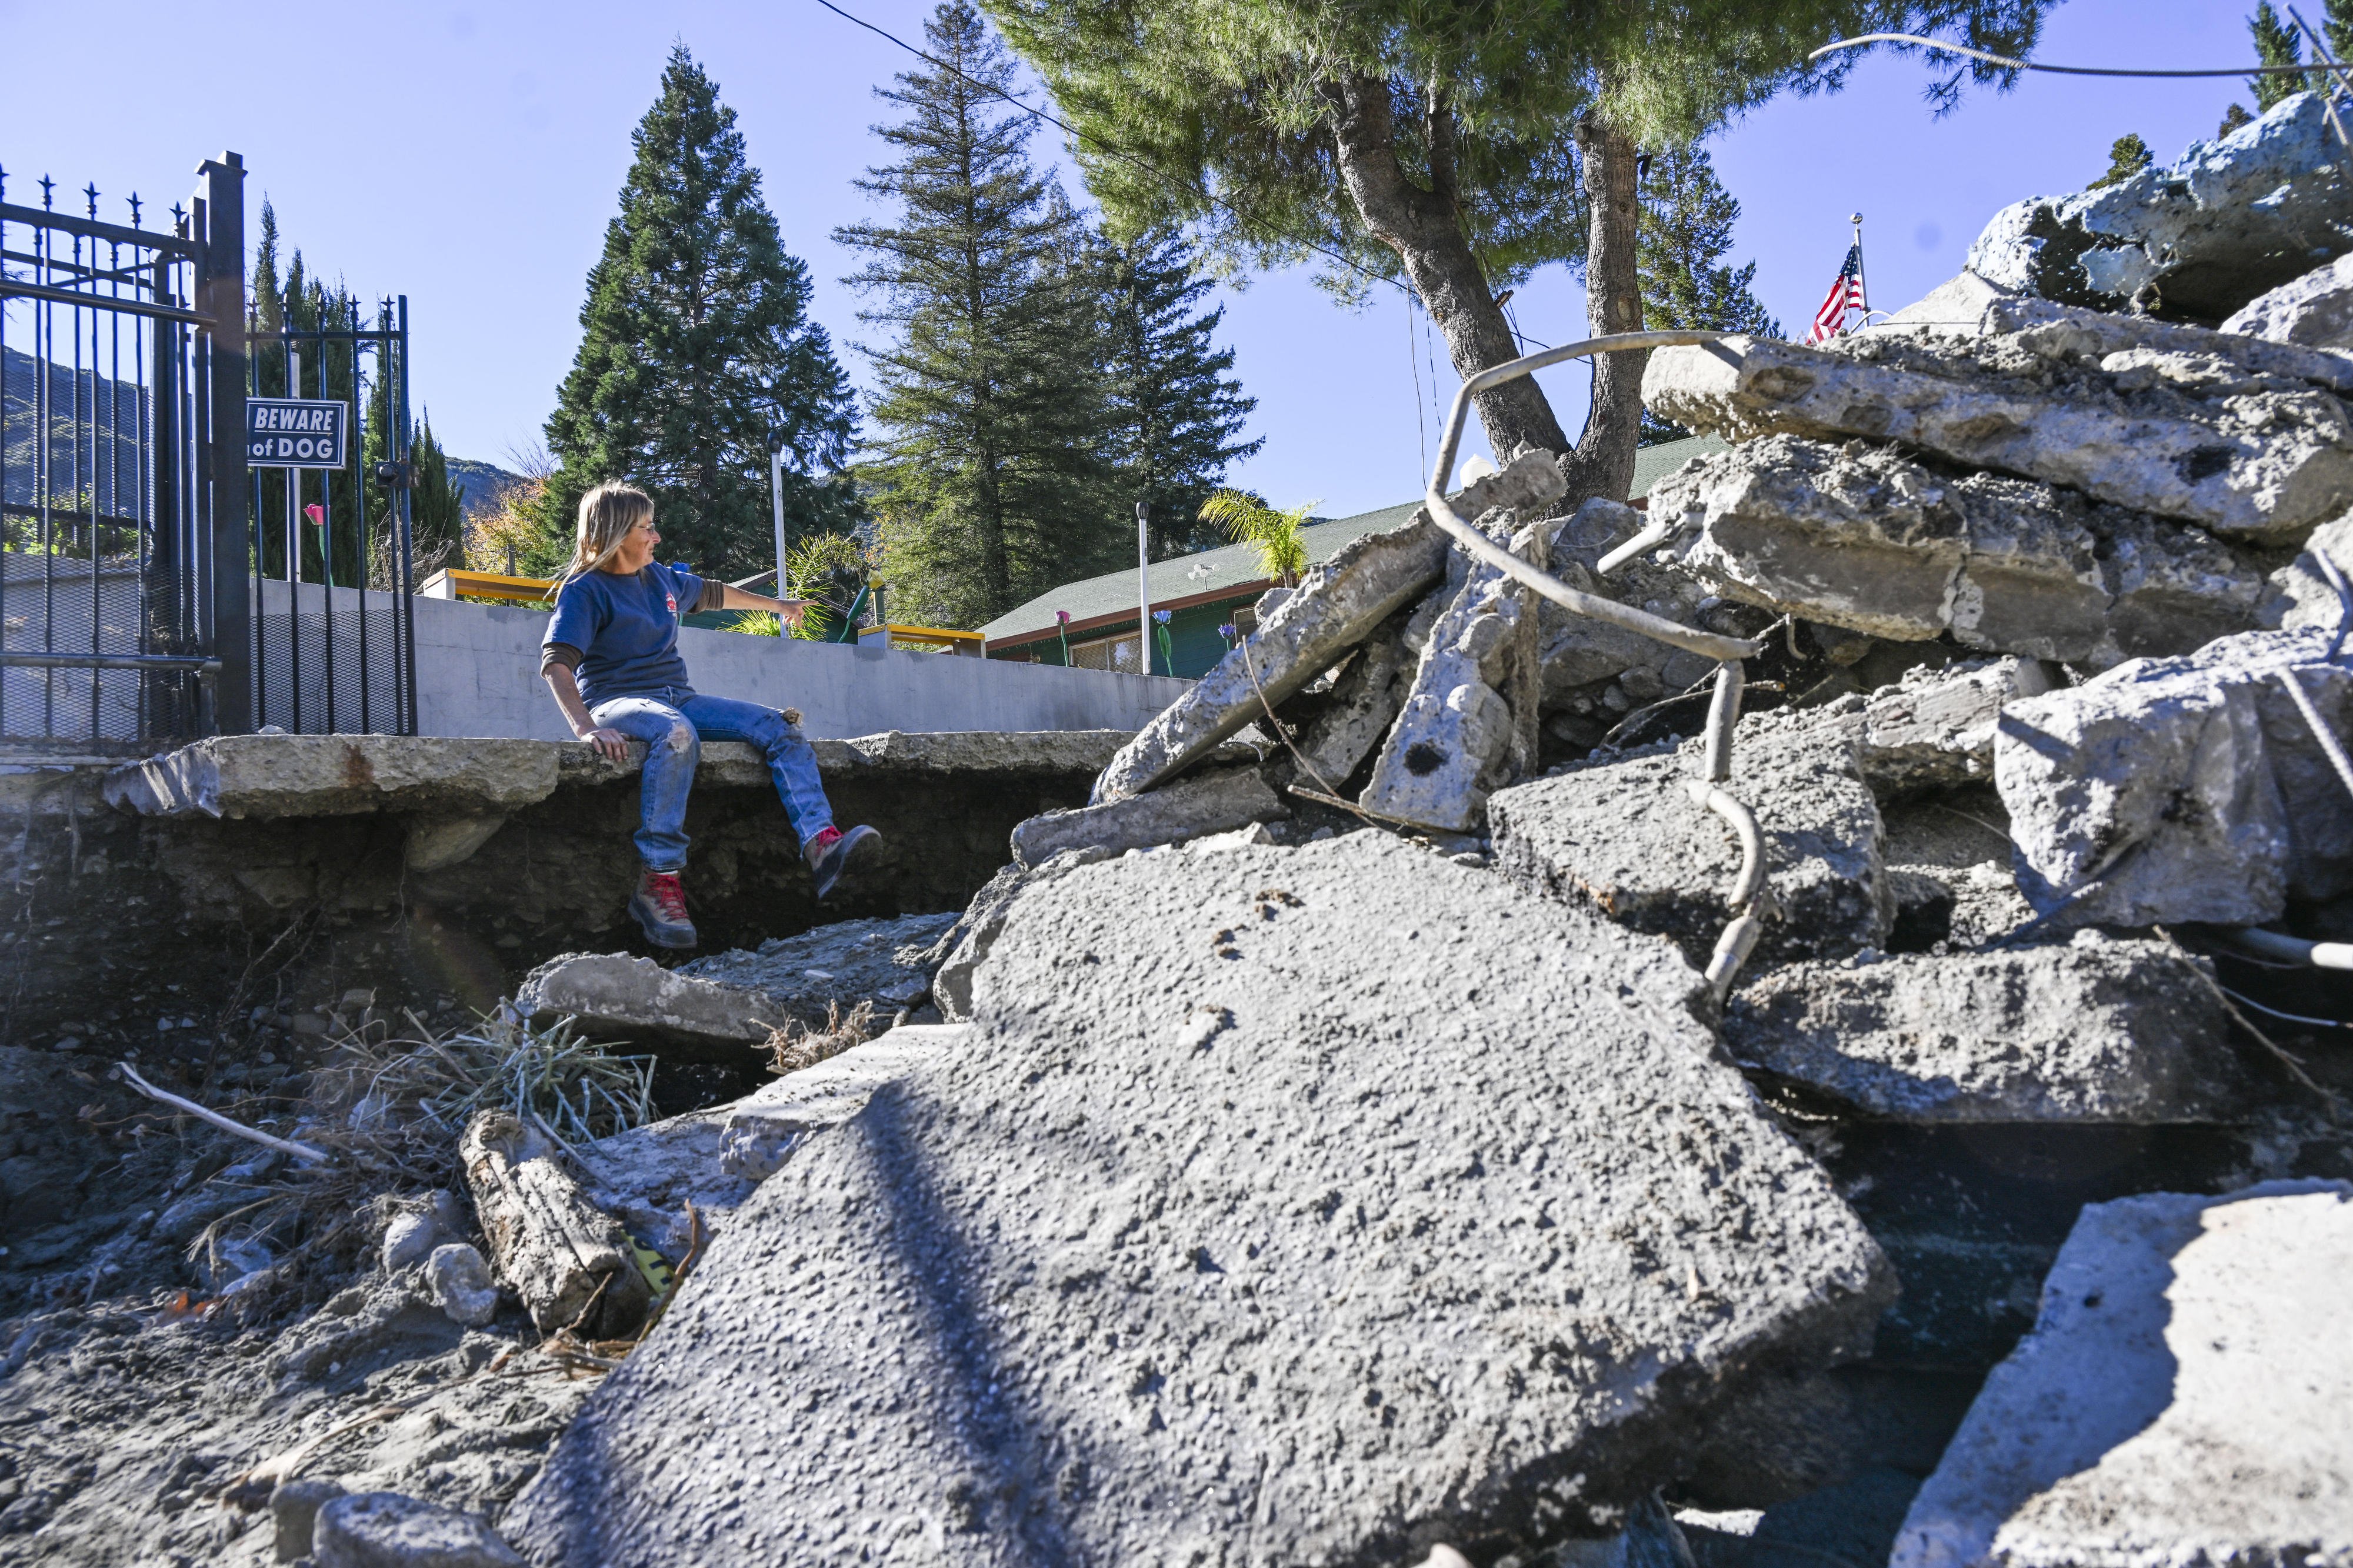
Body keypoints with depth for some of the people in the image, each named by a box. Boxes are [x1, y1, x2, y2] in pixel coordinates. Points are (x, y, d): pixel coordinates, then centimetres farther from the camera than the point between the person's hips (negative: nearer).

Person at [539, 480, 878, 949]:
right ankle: (659, 881, -43)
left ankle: (822, 845, -34)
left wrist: (777, 605, 49)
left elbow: (711, 594, 37)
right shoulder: (584, 590, -6)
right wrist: (587, 729, -36)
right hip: (618, 703, -7)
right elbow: (556, 664, -19)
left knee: (780, 728, -14)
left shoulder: (660, 578, 16)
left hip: (677, 698, 7)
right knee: (677, 733, -42)